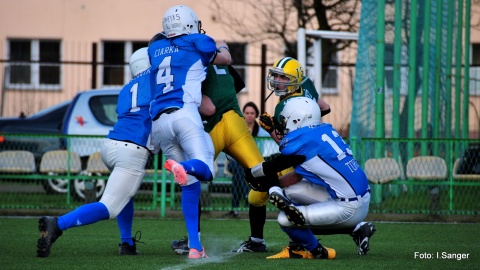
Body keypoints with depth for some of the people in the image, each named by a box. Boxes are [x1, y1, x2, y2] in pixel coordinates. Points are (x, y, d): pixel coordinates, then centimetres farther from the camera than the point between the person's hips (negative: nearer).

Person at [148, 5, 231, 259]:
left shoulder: (155, 48, 22)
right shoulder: (198, 42, 11)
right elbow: (225, 59, 28)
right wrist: (222, 46, 50)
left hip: (158, 121, 5)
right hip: (183, 113, -5)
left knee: (190, 184, 9)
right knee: (205, 170, -12)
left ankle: (194, 246, 0)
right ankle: (182, 167, -47)